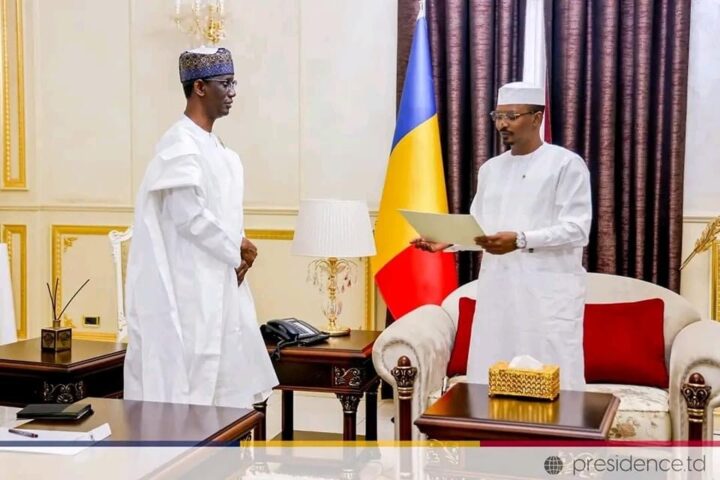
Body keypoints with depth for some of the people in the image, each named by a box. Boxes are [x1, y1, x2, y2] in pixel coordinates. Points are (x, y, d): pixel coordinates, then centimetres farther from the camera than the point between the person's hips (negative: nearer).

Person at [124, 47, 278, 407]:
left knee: (224, 381, 13)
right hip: (190, 288, -9)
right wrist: (237, 251, -10)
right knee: (190, 388, -3)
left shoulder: (213, 145, 14)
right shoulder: (180, 144, -15)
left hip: (219, 281, 9)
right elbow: (188, 215, -21)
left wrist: (240, 246, -1)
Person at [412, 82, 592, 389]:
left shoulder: (567, 164, -3)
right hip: (497, 286, 6)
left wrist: (520, 240, -24)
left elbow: (577, 229, -13)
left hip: (549, 289, -6)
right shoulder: (490, 169, 17)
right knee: (492, 379, 6)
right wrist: (447, 239, -1)